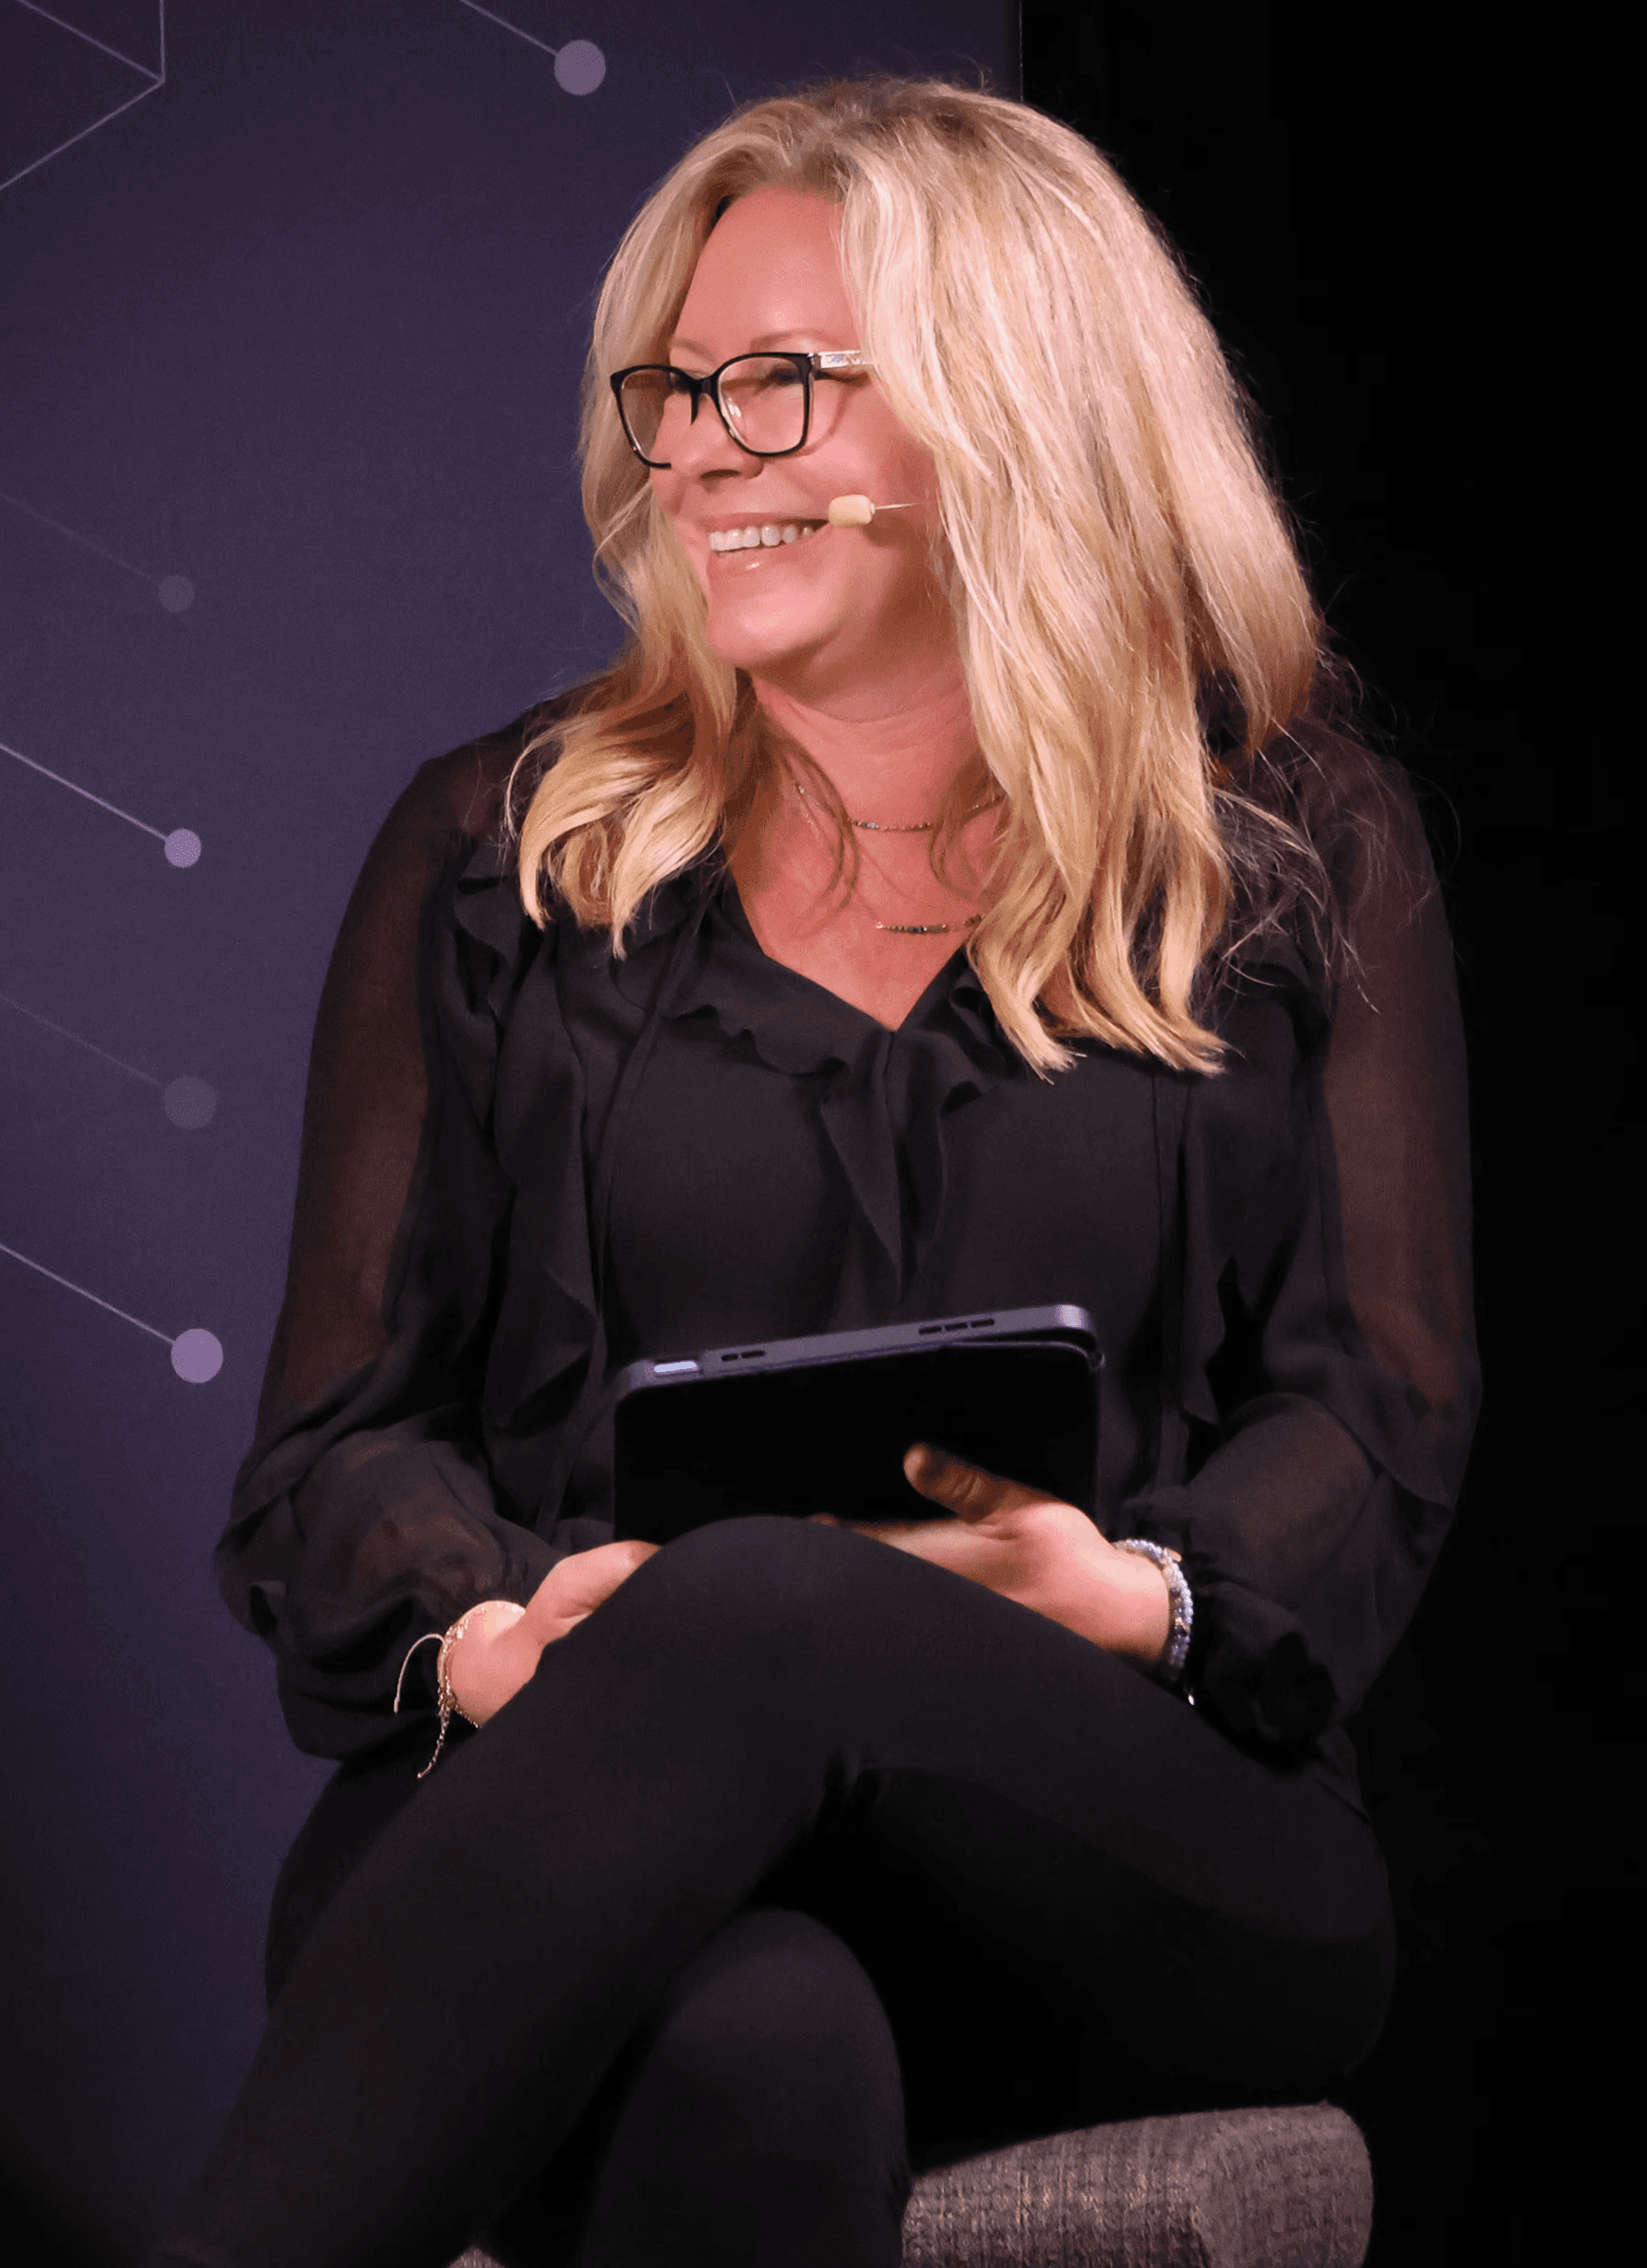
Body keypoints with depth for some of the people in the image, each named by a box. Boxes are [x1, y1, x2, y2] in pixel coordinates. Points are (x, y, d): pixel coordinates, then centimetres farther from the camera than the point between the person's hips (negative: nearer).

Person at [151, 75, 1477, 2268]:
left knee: (763, 1611, -38)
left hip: (1157, 1876, 0)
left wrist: (1132, 1594, -15)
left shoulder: (1296, 853, 13)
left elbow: (1382, 1418, 7)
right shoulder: (498, 850, 15)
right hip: (573, 1799, 0)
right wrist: (494, 1634, -13)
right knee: (747, 2052, -40)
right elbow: (342, 1434, 10)